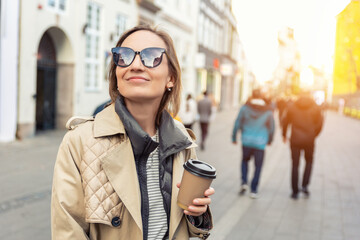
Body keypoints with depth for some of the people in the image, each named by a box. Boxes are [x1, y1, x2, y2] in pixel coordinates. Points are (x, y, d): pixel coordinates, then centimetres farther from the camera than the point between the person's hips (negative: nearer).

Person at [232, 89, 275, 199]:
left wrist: (234, 137, 7)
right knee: (258, 166, 10)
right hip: (260, 142, -1)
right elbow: (272, 127, 3)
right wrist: (269, 140, 19)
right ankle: (253, 191, 10)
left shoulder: (245, 107, -4)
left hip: (246, 141, 1)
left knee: (245, 161, 23)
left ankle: (244, 182, 8)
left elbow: (237, 123, -3)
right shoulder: (268, 111, -3)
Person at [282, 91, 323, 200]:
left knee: (295, 165, 6)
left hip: (295, 140, 0)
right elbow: (319, 124, 1)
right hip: (309, 140, 0)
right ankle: (305, 185, 7)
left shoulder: (292, 107, 1)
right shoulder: (316, 108, 0)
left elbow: (285, 122, 5)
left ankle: (295, 192, 8)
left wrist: (284, 135, 20)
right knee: (309, 162, 21)